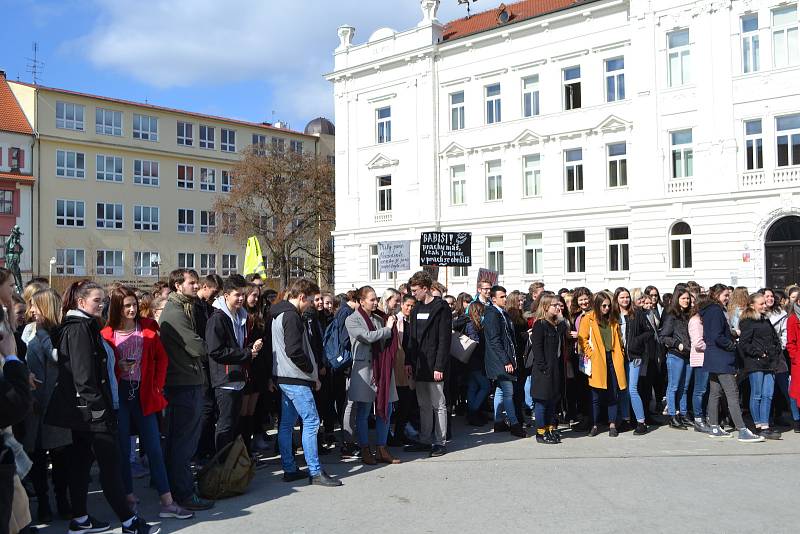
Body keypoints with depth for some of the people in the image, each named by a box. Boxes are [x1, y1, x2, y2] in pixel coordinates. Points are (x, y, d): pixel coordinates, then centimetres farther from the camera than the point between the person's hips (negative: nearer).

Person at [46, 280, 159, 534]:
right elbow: (84, 373, -20)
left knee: (81, 461, 14)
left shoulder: (75, 326, 15)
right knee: (111, 463, -7)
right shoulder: (80, 328, -15)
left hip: (81, 408, 10)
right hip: (90, 408, -10)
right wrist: (97, 406, -20)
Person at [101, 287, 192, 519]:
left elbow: (161, 358, 6)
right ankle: (129, 497, 21)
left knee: (154, 447, 2)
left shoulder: (147, 328, 3)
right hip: (119, 394, -1)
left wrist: (157, 385, 0)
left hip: (143, 393, 1)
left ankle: (167, 502, 4)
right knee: (123, 448, 8)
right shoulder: (107, 334, -2)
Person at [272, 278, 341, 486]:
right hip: (296, 378, -11)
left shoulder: (280, 314, 17)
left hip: (284, 378, 11)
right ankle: (315, 472, -5)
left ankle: (289, 469, 19)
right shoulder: (291, 316, -16)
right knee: (311, 421, -7)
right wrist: (312, 371, -10)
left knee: (287, 424, 12)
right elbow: (294, 351, -24)